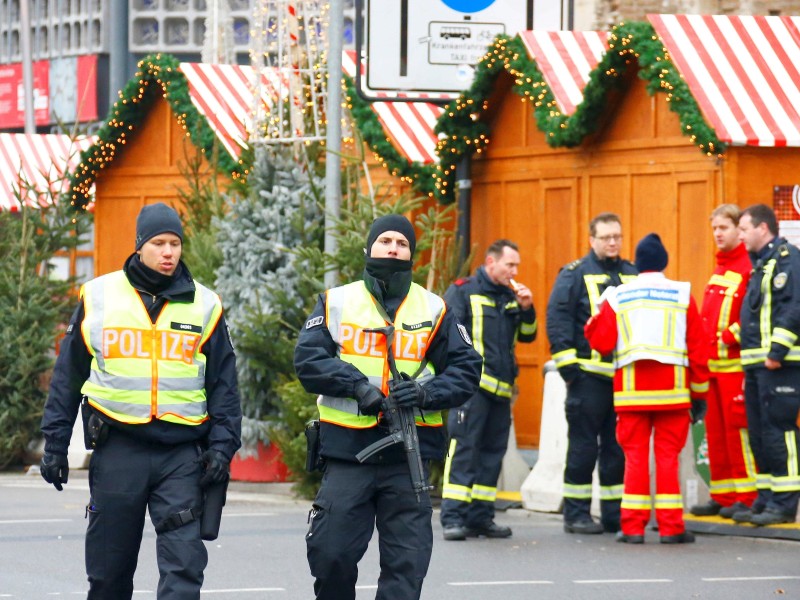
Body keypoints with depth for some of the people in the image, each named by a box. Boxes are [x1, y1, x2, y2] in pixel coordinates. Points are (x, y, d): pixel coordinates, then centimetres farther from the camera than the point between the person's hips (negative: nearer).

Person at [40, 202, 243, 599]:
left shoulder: (204, 305, 7)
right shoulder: (99, 296, 6)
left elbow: (224, 383, 11)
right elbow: (68, 375, 11)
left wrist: (222, 445, 0)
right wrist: (55, 443, 7)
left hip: (182, 451, 0)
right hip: (117, 447, 0)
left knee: (184, 562, -11)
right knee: (109, 566, 7)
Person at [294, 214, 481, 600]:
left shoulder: (434, 309, 10)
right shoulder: (337, 302, 8)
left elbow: (465, 368, 7)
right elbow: (308, 358, -1)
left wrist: (427, 393, -12)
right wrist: (357, 384, -15)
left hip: (410, 455, 1)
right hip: (346, 450, -1)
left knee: (407, 561, -1)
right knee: (330, 553, -1)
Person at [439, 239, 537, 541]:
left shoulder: (511, 297, 17)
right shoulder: (463, 291, -1)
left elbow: (527, 336, 19)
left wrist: (526, 309, 2)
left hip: (501, 388, 7)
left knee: (492, 452, 8)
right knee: (463, 448, -12)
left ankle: (481, 517, 14)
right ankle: (453, 518, -14)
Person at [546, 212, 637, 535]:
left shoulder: (632, 275, 15)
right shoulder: (575, 274, 0)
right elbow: (557, 317, -5)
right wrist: (566, 361, -13)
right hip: (589, 375, -5)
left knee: (618, 447, 7)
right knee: (583, 446, -2)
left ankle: (615, 511, 13)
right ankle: (576, 513, 3)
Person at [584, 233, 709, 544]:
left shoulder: (618, 297, 3)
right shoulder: (682, 294, 2)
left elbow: (601, 342, 0)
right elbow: (698, 346, 2)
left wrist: (595, 317, 19)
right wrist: (699, 391, 9)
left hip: (631, 390, 0)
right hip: (673, 390, 0)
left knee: (635, 456, 5)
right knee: (668, 455, 3)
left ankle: (632, 526, 2)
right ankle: (671, 526, 1)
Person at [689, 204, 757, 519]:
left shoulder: (750, 266, -8)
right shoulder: (719, 267, 20)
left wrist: (734, 335, -18)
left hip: (736, 362, -9)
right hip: (712, 363, 9)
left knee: (737, 427, -8)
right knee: (716, 431, 9)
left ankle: (746, 497, -4)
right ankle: (722, 496, 14)